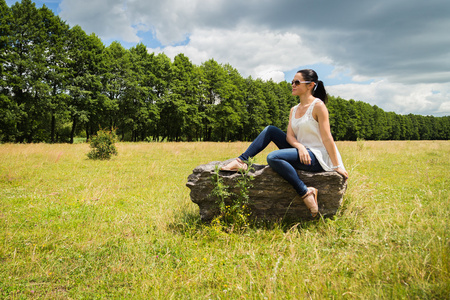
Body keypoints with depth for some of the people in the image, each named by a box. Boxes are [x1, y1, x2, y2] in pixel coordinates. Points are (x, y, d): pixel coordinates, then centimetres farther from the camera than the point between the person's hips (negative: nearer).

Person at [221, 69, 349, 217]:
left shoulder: (318, 105, -11)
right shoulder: (294, 110, 13)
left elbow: (327, 138, -14)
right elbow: (289, 135, 3)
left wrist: (337, 166, -13)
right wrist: (300, 146, -19)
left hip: (316, 157, -8)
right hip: (301, 152, 8)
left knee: (273, 158, -28)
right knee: (270, 130, 2)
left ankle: (306, 193, -23)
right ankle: (242, 161, -5)